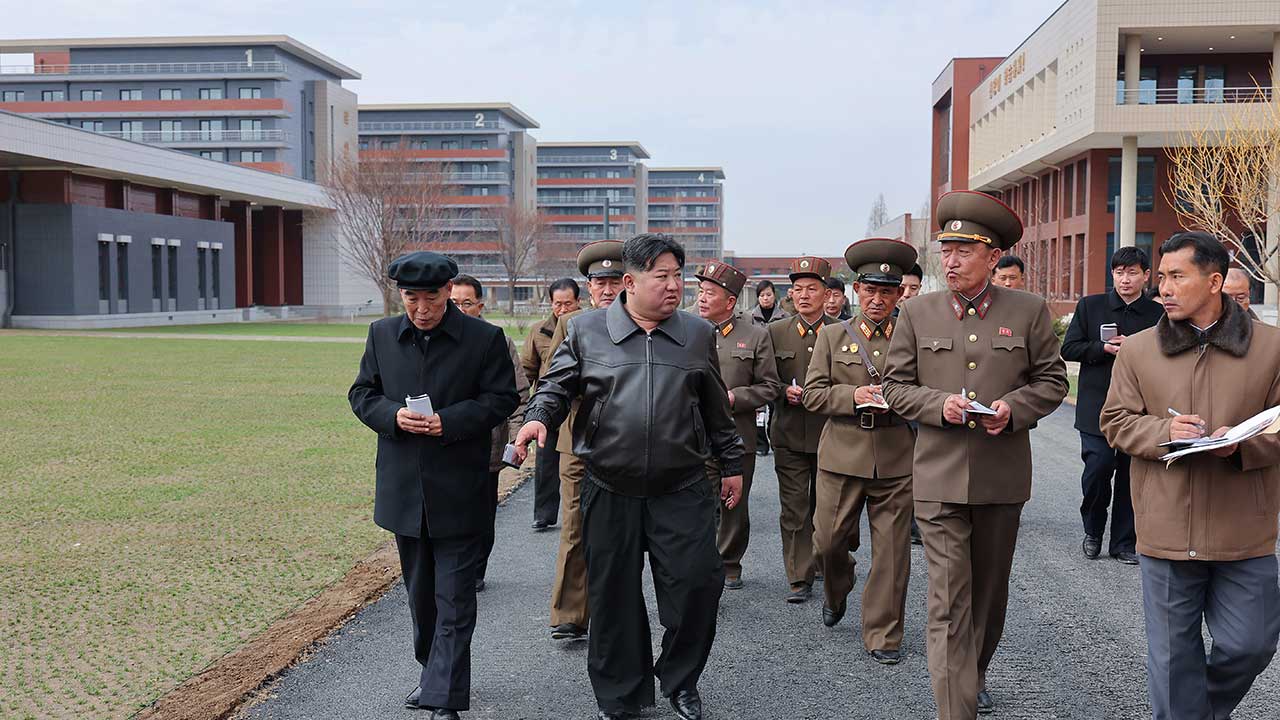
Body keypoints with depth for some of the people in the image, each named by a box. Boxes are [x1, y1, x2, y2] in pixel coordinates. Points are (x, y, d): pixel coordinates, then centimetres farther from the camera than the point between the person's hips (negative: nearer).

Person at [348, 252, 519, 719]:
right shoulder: (382, 335, 5)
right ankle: (434, 673, 37)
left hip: (459, 492, -4)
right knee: (420, 593, 19)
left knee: (454, 600, -2)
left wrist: (448, 422, -19)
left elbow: (502, 398, -5)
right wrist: (394, 415, -13)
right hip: (404, 490, 5)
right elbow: (361, 394, 9)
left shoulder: (484, 339, -6)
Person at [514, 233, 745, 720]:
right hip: (610, 492, -1)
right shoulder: (587, 330, 2)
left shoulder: (698, 335, 8)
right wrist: (539, 417, -14)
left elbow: (716, 410, 15)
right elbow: (556, 385, 6)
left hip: (682, 488, 1)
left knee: (698, 582, -3)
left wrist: (731, 463, 17)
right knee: (613, 594, 7)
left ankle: (680, 681, 23)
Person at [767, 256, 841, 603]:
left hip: (829, 434, 0)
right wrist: (785, 391, -9)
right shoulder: (776, 332, 6)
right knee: (794, 509, -1)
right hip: (789, 435, 0)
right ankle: (799, 578, 4)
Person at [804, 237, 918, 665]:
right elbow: (812, 394, 3)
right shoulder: (832, 336, 8)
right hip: (842, 457, 0)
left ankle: (882, 635, 14)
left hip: (896, 460, 0)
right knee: (828, 541, 5)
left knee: (891, 551, 1)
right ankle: (836, 593, 38)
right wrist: (853, 395, -13)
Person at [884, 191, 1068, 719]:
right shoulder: (917, 313, 3)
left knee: (989, 591, 19)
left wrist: (1014, 407, -13)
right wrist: (939, 404, -14)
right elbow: (896, 385, 5)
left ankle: (975, 675, 43)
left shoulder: (1029, 312, 2)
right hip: (939, 478, -1)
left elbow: (1052, 380, 6)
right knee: (948, 602, -6)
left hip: (1002, 477, 2)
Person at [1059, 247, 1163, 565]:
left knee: (1130, 475, 5)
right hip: (1096, 405, -1)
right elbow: (1068, 349, 2)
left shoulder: (1159, 314, 5)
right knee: (1098, 466, -10)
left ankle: (1124, 542, 18)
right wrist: (1105, 348, -12)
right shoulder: (1090, 306, 4)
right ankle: (1093, 531, 14)